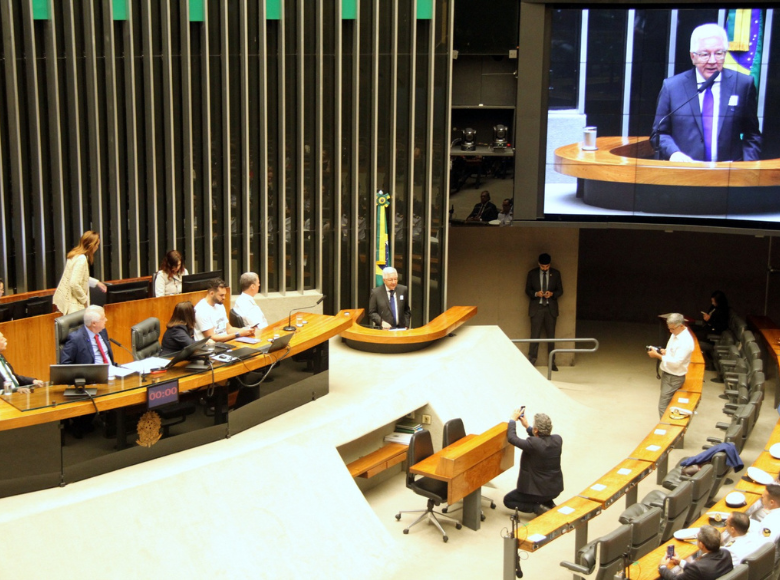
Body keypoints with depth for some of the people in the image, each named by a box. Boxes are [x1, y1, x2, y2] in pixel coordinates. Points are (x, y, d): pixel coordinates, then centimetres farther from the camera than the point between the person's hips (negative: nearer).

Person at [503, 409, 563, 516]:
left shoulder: (533, 444, -29)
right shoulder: (557, 440, -10)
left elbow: (511, 438, -19)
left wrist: (513, 419, -4)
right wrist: (527, 427, 12)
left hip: (540, 491, -7)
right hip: (556, 489, 7)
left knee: (507, 500, 13)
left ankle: (539, 508, -4)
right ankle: (549, 503, 19)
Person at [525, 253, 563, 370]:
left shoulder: (556, 274, 3)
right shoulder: (532, 274, 2)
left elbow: (560, 290, 6)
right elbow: (527, 290, 5)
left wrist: (552, 294, -15)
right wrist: (536, 294, -16)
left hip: (551, 308, 1)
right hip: (536, 308, -1)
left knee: (551, 336, 7)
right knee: (535, 335, -2)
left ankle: (552, 361, 15)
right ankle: (531, 360, 3)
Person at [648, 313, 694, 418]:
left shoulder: (686, 341, -24)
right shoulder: (675, 334, 4)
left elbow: (676, 363, -28)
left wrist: (657, 355, -24)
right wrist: (664, 351, -3)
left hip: (674, 378, -9)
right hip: (666, 373, 9)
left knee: (663, 407, -8)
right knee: (667, 403, 17)